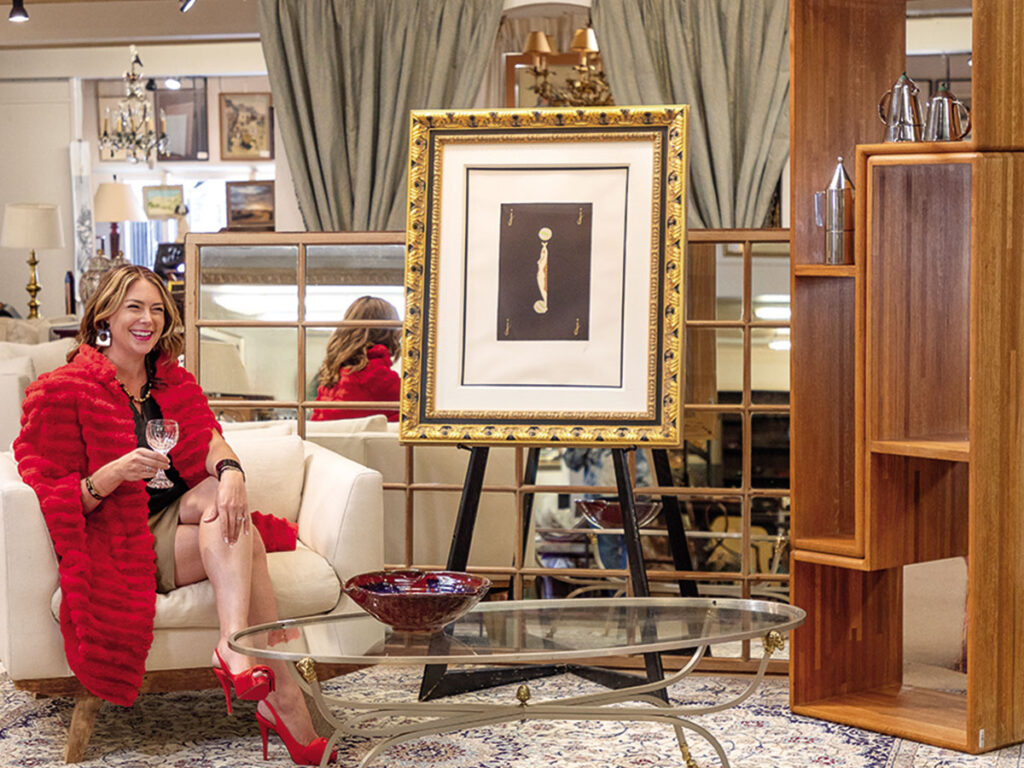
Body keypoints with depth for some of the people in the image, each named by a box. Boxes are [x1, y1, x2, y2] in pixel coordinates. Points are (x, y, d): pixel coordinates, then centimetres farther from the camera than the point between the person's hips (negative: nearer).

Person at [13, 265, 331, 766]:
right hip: (120, 543, -5)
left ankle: (234, 646, -46)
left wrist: (230, 471, -27)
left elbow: (211, 443, -2)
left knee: (221, 495, -30)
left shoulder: (174, 382, 17)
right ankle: (282, 697, -40)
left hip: (180, 521, 5)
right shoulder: (64, 391, -1)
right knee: (244, 541, -28)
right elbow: (55, 500, -6)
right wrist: (117, 472, -26)